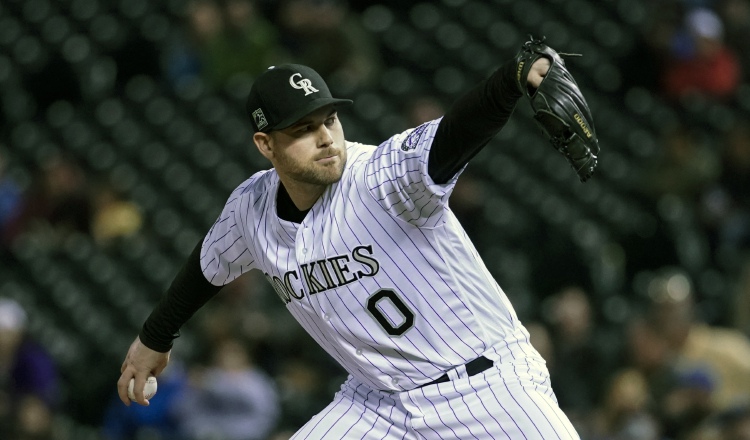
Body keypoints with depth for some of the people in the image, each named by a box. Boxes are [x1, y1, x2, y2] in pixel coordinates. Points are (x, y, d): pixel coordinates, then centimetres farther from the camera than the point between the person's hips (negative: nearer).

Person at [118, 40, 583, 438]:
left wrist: (517, 77, -61)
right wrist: (155, 338, 34)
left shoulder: (379, 176, -21)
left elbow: (452, 136, -42)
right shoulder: (251, 208, -2)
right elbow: (211, 265, 20)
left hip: (489, 386, -5)